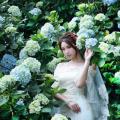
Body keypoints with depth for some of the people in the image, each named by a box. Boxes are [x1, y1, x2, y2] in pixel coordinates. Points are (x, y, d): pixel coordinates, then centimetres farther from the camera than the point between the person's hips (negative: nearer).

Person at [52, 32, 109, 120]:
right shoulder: (60, 66, 11)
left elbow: (79, 84, -16)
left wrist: (87, 60, -15)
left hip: (80, 109, -3)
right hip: (63, 109, 3)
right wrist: (68, 101, -11)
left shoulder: (90, 66, 0)